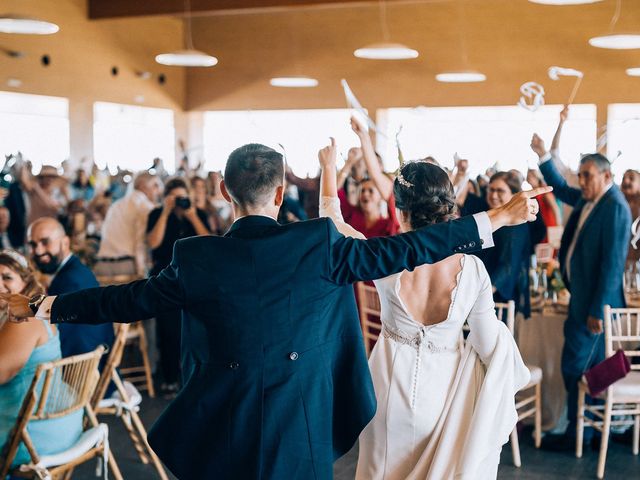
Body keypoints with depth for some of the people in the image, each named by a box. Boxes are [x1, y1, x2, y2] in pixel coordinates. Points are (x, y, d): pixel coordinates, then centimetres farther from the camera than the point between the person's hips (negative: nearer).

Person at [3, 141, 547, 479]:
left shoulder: (196, 258, -8)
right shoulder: (318, 244, -12)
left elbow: (129, 300, 1)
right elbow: (399, 251, -9)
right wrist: (496, 218, -1)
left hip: (220, 436, 1)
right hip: (301, 434, -1)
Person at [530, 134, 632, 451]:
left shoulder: (615, 208, -19)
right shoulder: (587, 199, 6)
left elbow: (613, 263, -21)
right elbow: (560, 189, 26)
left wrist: (597, 310, -20)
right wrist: (543, 156, 13)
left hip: (594, 300, -9)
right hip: (580, 294, 9)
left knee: (575, 365, -2)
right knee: (591, 366, 16)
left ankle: (578, 434, 10)